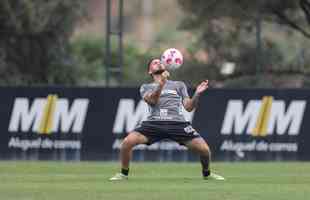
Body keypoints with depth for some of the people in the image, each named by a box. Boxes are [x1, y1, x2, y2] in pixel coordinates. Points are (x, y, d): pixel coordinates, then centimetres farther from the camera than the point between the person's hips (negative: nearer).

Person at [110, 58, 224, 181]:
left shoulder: (179, 85, 25)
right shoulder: (146, 87, 20)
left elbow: (188, 107, 16)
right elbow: (152, 100, -3)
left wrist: (197, 94, -3)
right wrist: (161, 83, -18)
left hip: (177, 123, 1)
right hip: (154, 123, -1)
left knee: (204, 149, -14)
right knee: (127, 142, -23)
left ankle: (207, 173, 19)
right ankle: (124, 174, 2)